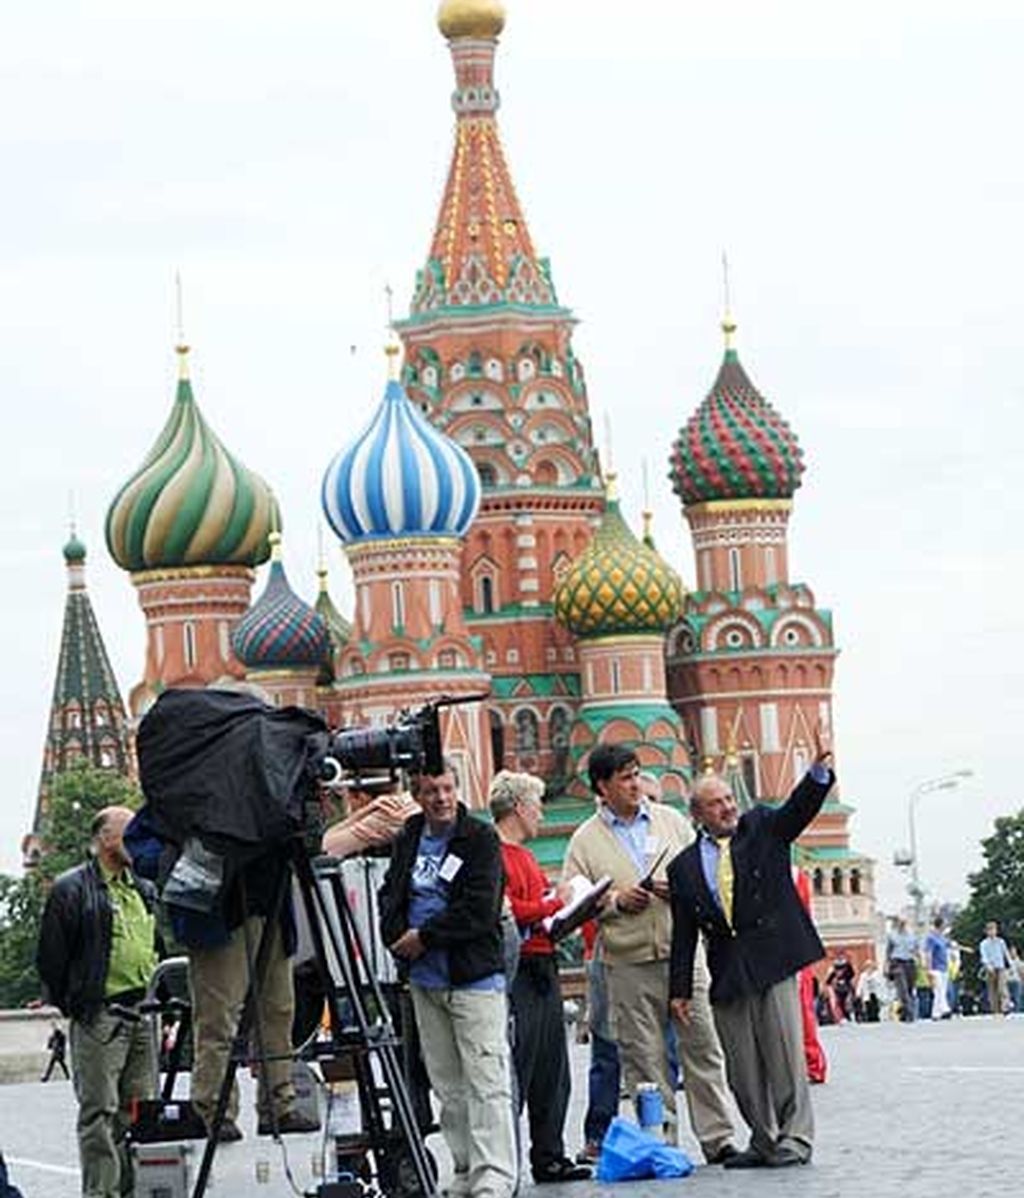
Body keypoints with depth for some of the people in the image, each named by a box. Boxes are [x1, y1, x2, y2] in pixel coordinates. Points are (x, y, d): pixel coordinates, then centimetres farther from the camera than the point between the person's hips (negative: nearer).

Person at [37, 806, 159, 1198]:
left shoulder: (144, 891, 18)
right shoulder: (72, 889, -4)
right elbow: (51, 957, -4)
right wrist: (72, 1005, -2)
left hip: (144, 1015, 7)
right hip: (99, 1017, -7)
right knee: (100, 1110, -8)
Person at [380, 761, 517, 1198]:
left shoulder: (481, 839, -6)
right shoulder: (408, 840, 12)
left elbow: (480, 910, -14)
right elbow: (390, 894, 20)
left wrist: (424, 936, -10)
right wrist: (398, 936, 0)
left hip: (475, 977, -6)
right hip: (424, 981, 6)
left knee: (486, 1082, -11)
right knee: (447, 1085, 10)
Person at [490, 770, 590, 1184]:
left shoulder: (524, 855, 21)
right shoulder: (495, 854, -12)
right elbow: (506, 910, -21)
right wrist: (554, 904, -13)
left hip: (542, 969, 10)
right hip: (516, 974, -10)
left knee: (551, 1073, 12)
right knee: (516, 1069, -8)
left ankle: (550, 1157, 18)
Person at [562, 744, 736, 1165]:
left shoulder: (671, 820, 11)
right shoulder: (585, 840, 5)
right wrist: (615, 900, -10)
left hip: (682, 954, 1)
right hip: (628, 964, -1)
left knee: (701, 1047, -1)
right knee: (644, 1059, 1)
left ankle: (718, 1138, 2)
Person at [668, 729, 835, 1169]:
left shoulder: (762, 828, 8)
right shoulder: (685, 867, 10)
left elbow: (800, 807, -8)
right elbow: (683, 934, 10)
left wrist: (819, 771, -28)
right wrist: (680, 989, 5)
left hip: (773, 960, -2)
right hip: (727, 973, 3)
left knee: (785, 1054, -5)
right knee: (742, 1067, 4)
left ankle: (794, 1139, -1)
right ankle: (764, 1140, 13)